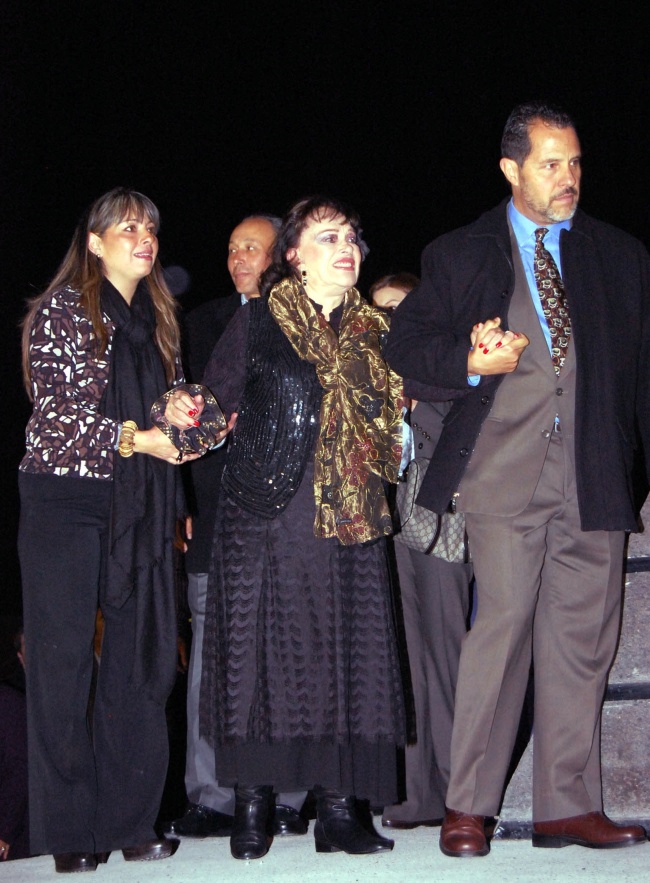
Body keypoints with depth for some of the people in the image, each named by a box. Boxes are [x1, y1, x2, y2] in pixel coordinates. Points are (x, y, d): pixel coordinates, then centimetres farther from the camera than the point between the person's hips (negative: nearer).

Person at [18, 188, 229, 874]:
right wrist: (137, 437, -16)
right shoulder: (62, 309, -1)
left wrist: (179, 412, 1)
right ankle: (69, 830, 3)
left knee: (143, 658, 1)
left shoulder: (155, 318, 18)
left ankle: (127, 818, 9)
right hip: (64, 500, -6)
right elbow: (57, 410, -10)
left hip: (139, 506, 6)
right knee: (63, 659, -3)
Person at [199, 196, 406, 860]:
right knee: (260, 646, -4)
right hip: (267, 511, -3)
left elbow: (388, 422, 16)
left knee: (346, 651, -1)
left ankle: (339, 806, 4)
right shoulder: (258, 320, 5)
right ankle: (252, 806, 4)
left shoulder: (372, 333, 14)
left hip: (348, 517, 3)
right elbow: (214, 405, 6)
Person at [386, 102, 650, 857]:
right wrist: (471, 365, -11)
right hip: (505, 469, -3)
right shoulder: (458, 256, 9)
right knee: (503, 622, -11)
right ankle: (466, 807, -2)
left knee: (581, 639, 2)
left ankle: (568, 807, 11)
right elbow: (406, 343, 9)